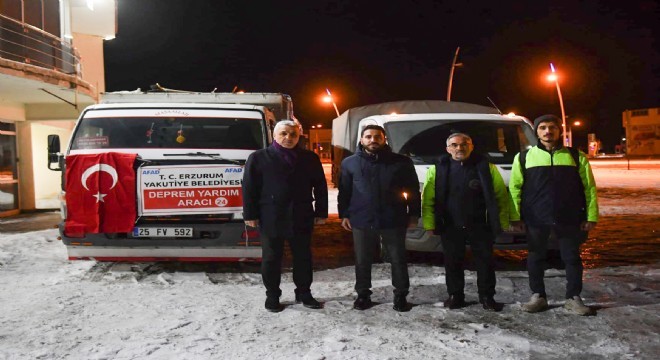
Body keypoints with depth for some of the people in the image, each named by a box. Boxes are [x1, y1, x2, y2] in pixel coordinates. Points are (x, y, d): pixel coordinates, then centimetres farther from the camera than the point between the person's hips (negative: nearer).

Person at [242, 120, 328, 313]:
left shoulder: (310, 158, 7)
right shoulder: (259, 158, 0)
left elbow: (320, 187, 9)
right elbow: (249, 188, -2)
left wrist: (321, 212, 5)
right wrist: (250, 215, -6)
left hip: (301, 217, 2)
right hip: (271, 218, -2)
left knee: (303, 257, 10)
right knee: (271, 258, 7)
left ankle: (304, 293, 24)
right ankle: (272, 295, 20)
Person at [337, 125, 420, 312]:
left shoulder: (401, 162, 2)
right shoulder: (350, 163, 6)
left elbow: (413, 190, 6)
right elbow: (344, 192, 9)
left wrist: (413, 214, 2)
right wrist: (344, 215, 3)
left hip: (393, 220, -1)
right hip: (362, 221, 1)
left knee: (398, 260, 8)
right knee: (362, 261, 10)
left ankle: (400, 295, 22)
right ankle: (363, 294, 25)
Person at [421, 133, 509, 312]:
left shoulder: (485, 166, 1)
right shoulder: (438, 169, 2)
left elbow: (501, 195, 0)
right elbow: (428, 199, 0)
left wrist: (502, 222, -5)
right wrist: (429, 224, -8)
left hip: (480, 226, 0)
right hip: (450, 227, 1)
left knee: (485, 262, 7)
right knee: (453, 263, 9)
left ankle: (487, 297, 22)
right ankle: (455, 296, 24)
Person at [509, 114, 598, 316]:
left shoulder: (576, 156, 4)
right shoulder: (524, 157, 4)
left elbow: (589, 188, 3)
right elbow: (515, 188, 3)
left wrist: (591, 216, -3)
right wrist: (515, 215, -3)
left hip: (569, 219, 0)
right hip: (536, 219, 0)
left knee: (572, 258, 8)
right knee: (536, 258, 8)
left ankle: (573, 298, 21)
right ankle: (538, 297, 21)